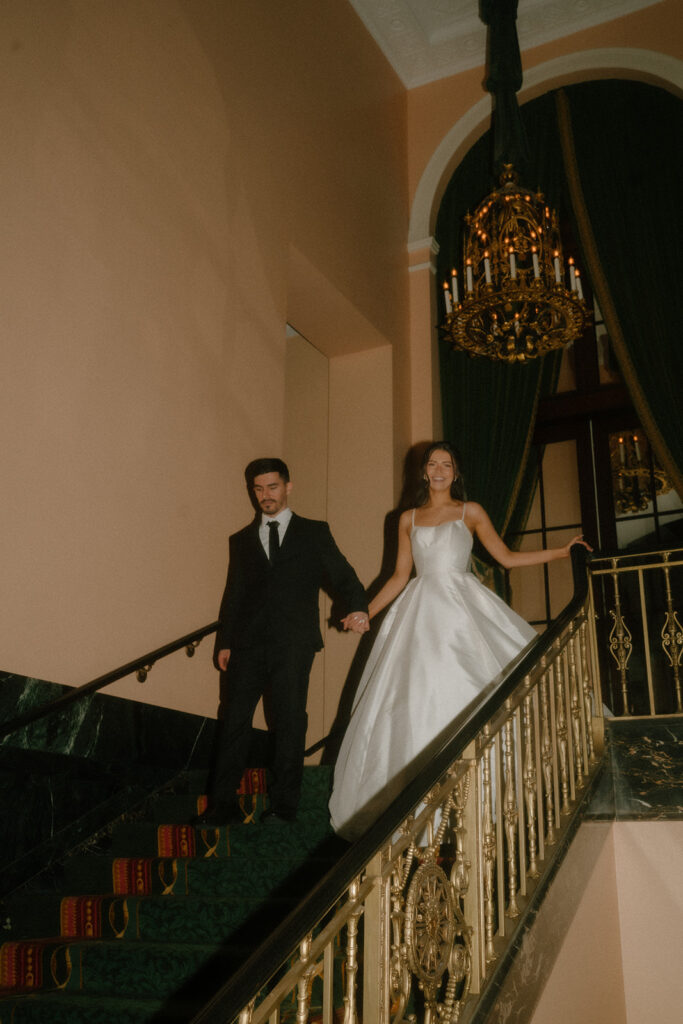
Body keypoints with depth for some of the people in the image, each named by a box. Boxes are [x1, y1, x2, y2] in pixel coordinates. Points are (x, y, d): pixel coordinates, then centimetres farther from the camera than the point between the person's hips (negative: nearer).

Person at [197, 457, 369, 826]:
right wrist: (224, 642, 8)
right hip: (248, 644, 3)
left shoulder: (314, 533, 10)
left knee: (289, 723, 2)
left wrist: (357, 606, -17)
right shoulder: (241, 540, 18)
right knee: (232, 720, -2)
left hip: (292, 644, -2)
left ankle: (283, 806, 13)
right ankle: (222, 806, 5)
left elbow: (341, 575, 3)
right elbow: (233, 596, 16)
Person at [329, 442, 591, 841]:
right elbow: (400, 575, 13)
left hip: (463, 608, -1)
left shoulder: (471, 512, 8)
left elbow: (507, 557, 7)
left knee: (467, 690, -10)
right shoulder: (408, 519, 13)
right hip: (421, 613, 2)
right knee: (419, 696, -5)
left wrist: (563, 551, 3)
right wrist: (365, 612, 7)